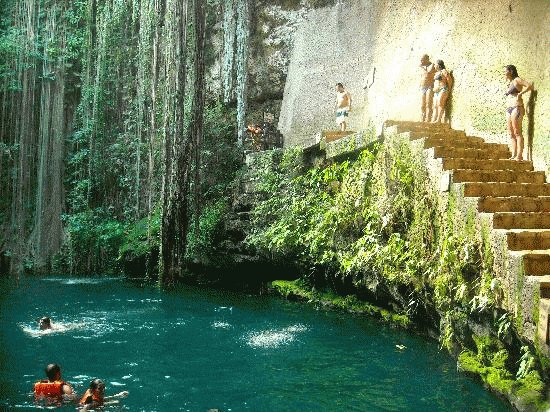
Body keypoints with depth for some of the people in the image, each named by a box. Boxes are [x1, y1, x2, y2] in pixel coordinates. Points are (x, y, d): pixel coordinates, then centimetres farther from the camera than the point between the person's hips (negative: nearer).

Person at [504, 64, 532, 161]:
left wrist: (520, 93, -15)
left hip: (517, 108, -9)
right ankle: (513, 155, -2)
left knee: (517, 132, -13)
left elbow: (530, 86, -11)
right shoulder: (510, 83, 24)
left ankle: (519, 155, -16)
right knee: (511, 134, 1)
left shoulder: (517, 80, 0)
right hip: (508, 109, 9)